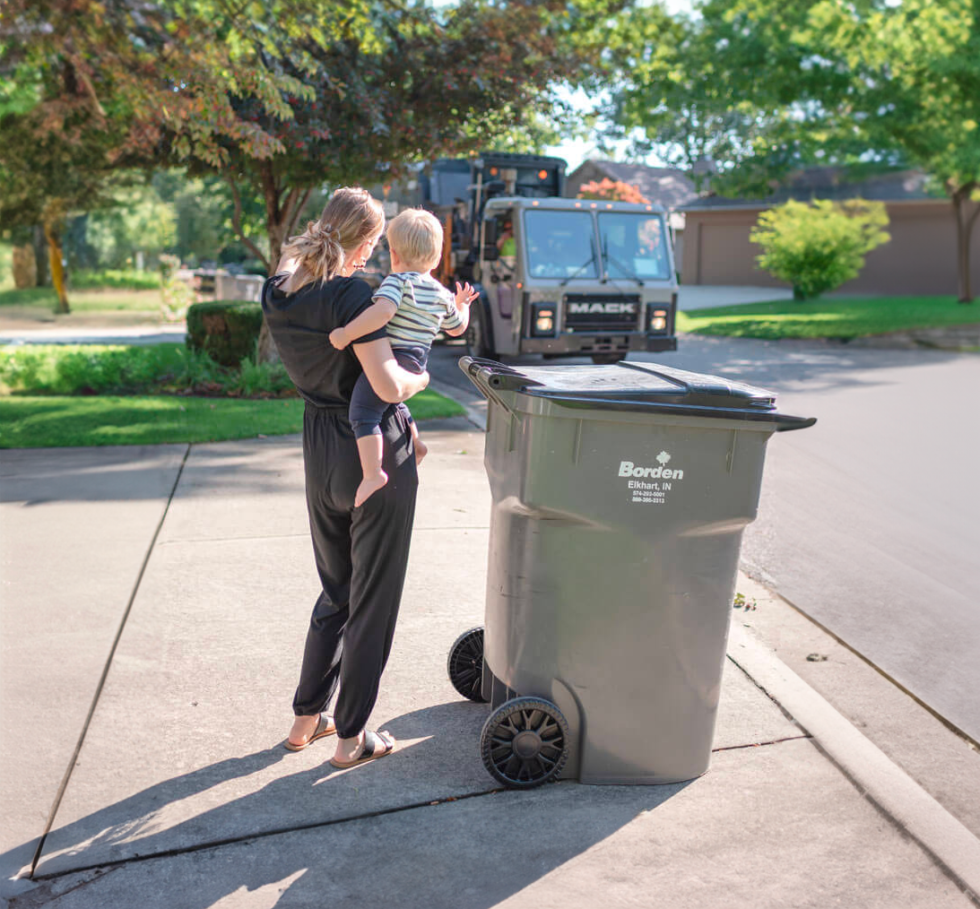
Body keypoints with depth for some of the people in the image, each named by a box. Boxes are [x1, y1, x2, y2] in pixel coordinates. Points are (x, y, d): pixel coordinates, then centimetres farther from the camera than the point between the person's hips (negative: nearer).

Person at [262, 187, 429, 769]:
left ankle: (306, 718, 32)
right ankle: (351, 738, 19)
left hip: (321, 453, 7)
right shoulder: (351, 294, -20)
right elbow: (390, 386, -27)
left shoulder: (279, 293, 4)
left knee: (336, 590, 23)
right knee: (373, 600, 8)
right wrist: (422, 376, -3)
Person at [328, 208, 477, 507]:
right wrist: (462, 305, 46)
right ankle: (415, 442, 45)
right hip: (415, 365, 9)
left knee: (362, 413, -16)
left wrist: (346, 334, -29)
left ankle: (372, 472, -31)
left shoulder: (398, 281, -11)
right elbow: (457, 328, 27)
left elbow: (383, 311, -31)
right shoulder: (442, 295, 12)